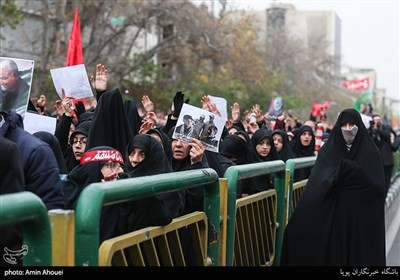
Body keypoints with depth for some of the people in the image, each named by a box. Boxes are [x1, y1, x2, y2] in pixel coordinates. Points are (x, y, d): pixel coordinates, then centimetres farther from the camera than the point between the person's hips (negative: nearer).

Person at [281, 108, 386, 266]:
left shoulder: (370, 152, 0)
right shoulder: (328, 150, 2)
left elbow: (378, 186, -11)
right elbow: (316, 185, -7)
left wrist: (353, 170, -20)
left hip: (362, 215, 0)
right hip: (333, 212, 1)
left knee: (360, 254, 4)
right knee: (334, 251, 4)